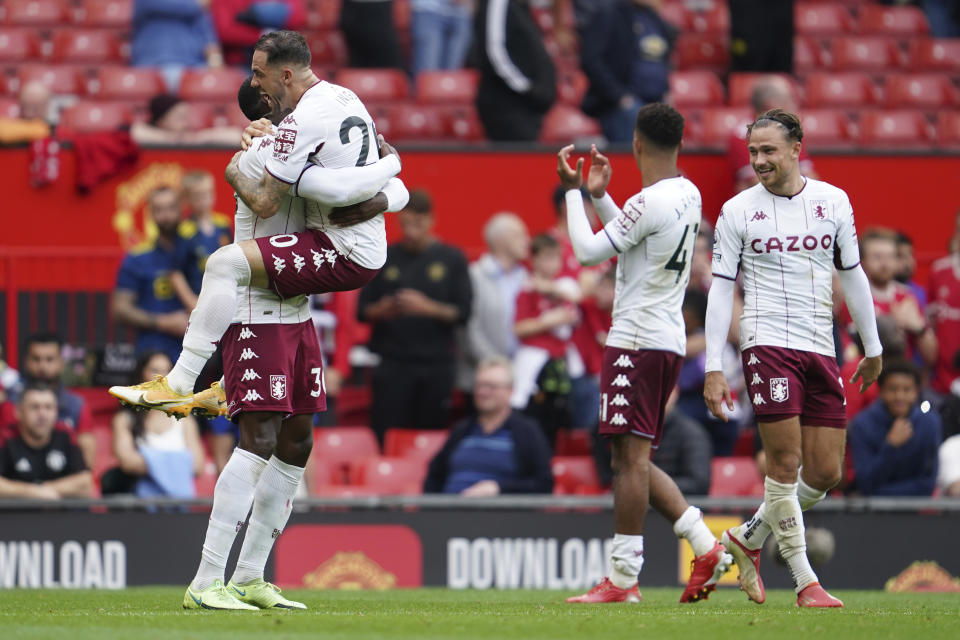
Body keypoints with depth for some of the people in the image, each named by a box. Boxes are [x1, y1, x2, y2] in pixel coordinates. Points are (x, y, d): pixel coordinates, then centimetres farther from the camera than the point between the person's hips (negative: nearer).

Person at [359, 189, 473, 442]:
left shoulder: (451, 259, 5)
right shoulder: (385, 257, 8)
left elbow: (462, 314, 1)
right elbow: (362, 312, 8)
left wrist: (428, 308, -15)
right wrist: (382, 311, -14)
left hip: (436, 365, 0)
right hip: (392, 364, 0)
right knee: (384, 437, -8)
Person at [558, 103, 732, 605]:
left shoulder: (649, 202, -17)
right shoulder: (687, 195, 12)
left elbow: (588, 251, -11)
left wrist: (573, 191, 0)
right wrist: (599, 196, 24)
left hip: (637, 341, -10)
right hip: (668, 338, 10)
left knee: (630, 456, -8)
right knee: (633, 459, 14)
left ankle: (622, 578, -8)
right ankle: (706, 547, 7)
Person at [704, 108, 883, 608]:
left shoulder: (833, 201, 9)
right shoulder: (737, 211, 1)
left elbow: (852, 274, 18)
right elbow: (720, 289, 1)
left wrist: (872, 349, 20)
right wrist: (713, 368, -5)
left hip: (821, 349, 4)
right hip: (767, 343, -4)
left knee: (826, 473, 1)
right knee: (786, 460, -12)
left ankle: (747, 539, 22)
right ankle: (804, 580, -6)